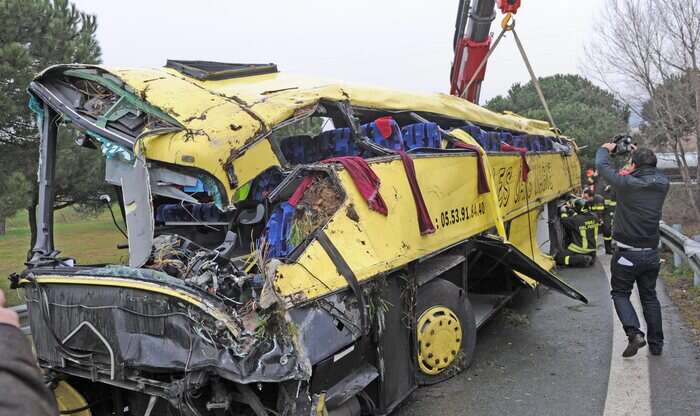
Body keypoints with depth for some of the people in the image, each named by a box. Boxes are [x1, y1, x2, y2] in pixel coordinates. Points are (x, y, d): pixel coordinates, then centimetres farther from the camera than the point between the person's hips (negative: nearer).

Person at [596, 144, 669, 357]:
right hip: (651, 254, 5)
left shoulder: (626, 183, -17)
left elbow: (602, 166, -3)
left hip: (627, 253, -5)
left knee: (620, 293, 11)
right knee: (649, 296, 18)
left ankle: (634, 332, -9)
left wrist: (605, 149, 17)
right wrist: (641, 154, 32)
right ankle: (656, 344, 23)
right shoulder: (662, 184, -3)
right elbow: (652, 171, 21)